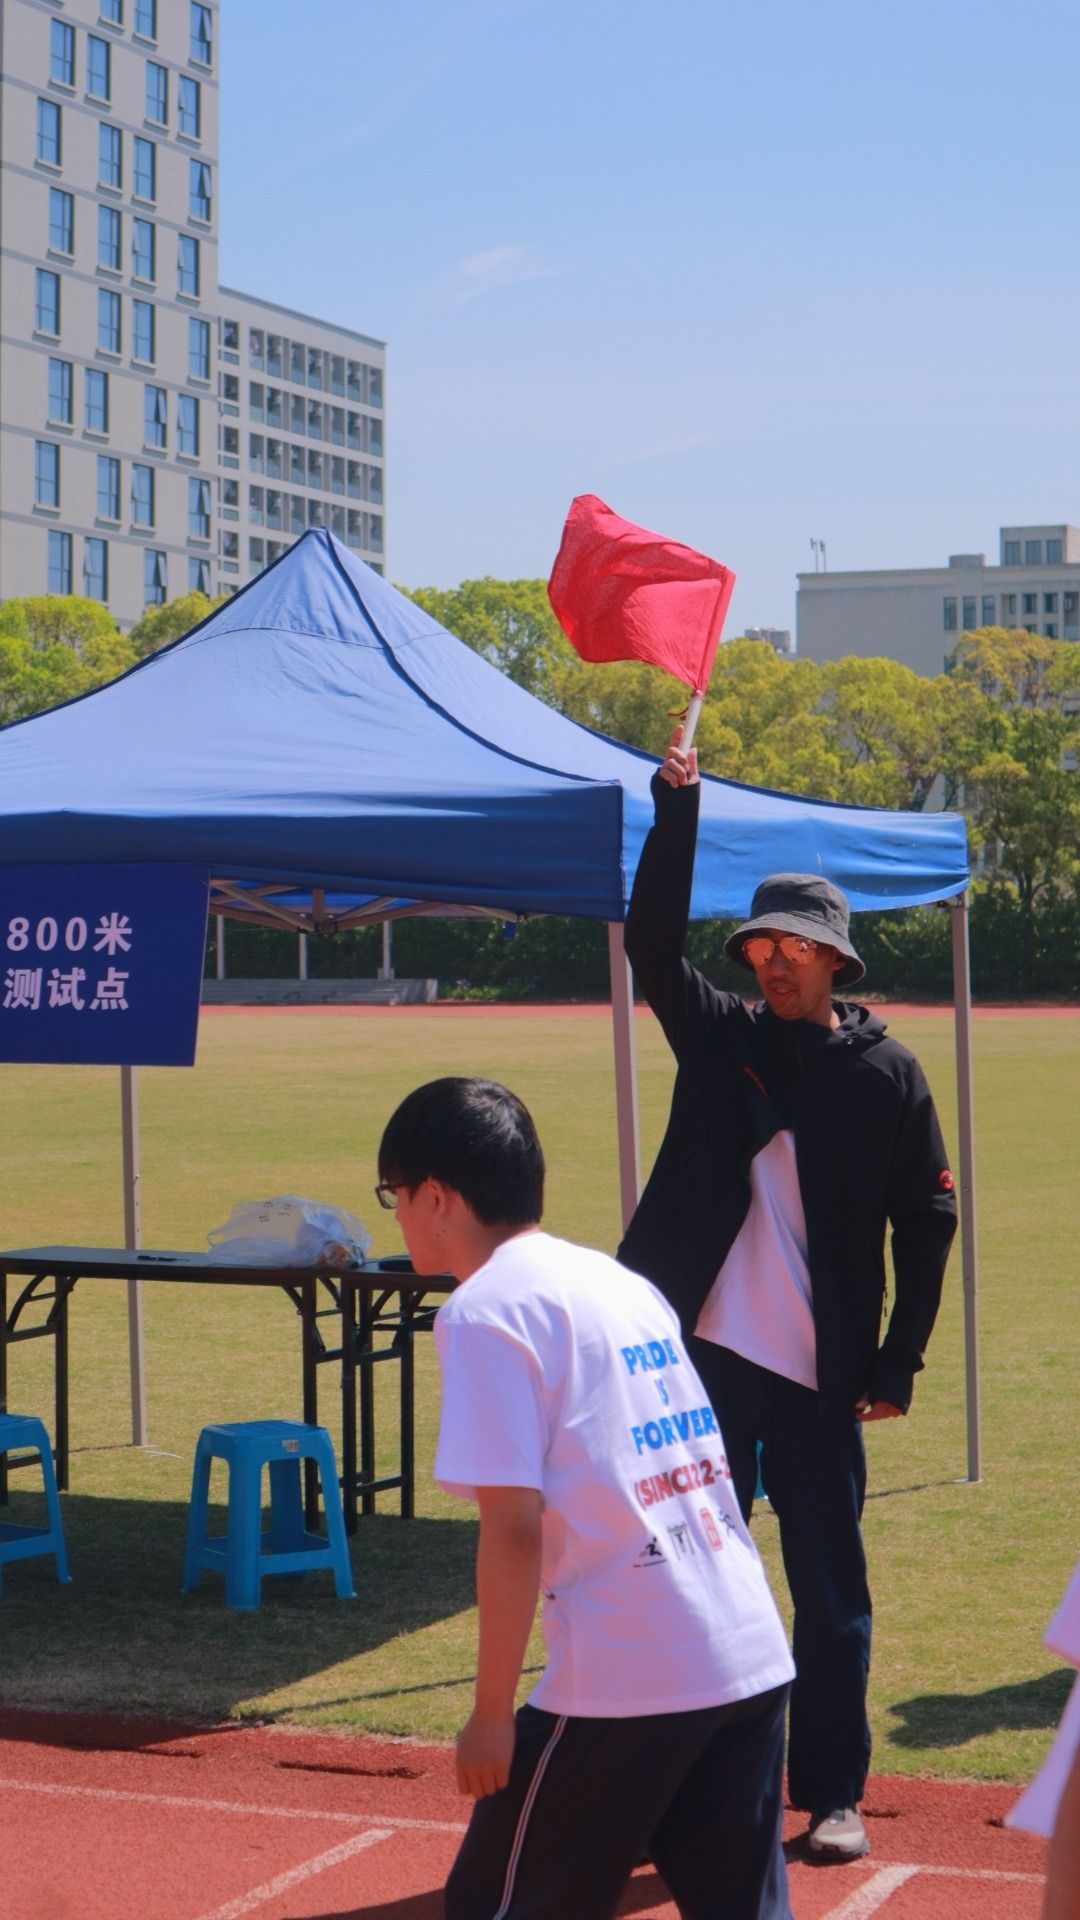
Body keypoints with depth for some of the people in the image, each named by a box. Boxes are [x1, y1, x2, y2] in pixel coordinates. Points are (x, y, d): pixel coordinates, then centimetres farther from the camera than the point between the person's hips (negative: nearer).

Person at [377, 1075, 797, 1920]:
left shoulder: (485, 1310, -7)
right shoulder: (626, 1283, 16)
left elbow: (514, 1528, -14)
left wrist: (492, 1711, -8)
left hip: (623, 1681, -8)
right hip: (754, 1659, 8)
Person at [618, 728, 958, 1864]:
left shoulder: (886, 1075, 2)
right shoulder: (719, 1038, 7)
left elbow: (927, 1224, 3)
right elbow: (652, 942, -6)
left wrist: (899, 1364, -1)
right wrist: (677, 808, -14)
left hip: (821, 1377, -1)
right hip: (706, 1358, 1)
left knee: (829, 1590, 6)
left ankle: (832, 1797, 18)